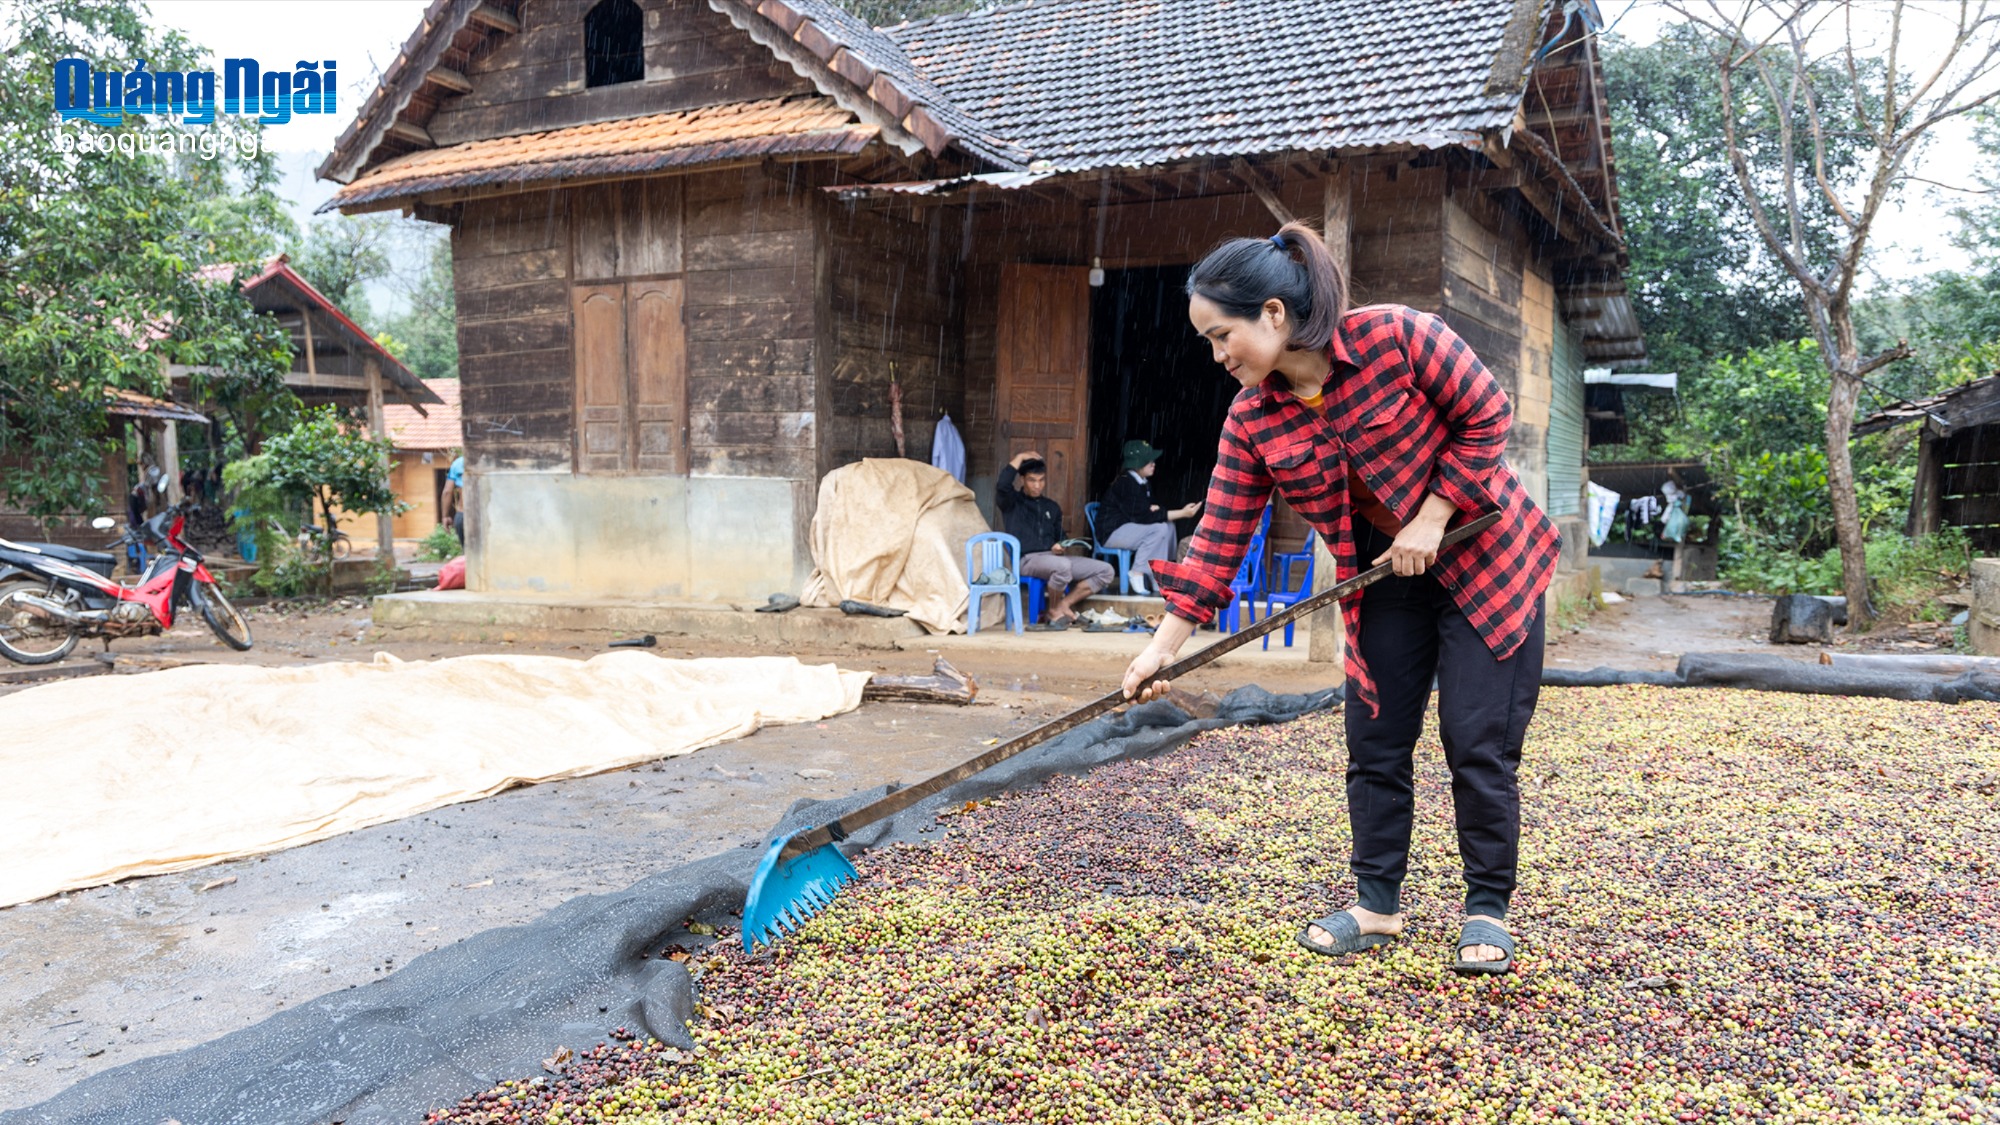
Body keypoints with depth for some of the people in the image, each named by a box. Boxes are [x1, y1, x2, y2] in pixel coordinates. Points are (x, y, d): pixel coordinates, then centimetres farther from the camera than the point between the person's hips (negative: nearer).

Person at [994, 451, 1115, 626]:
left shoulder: (1052, 507, 23)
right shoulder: (1012, 502, 7)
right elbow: (1002, 485, -16)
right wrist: (1020, 457, -4)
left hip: (1055, 557, 6)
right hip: (1028, 559, -6)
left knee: (1105, 570, -10)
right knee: (1062, 566, -39)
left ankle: (1063, 604, -11)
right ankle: (1054, 610, -13)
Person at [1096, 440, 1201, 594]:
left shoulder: (1144, 482, 5)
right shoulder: (1125, 483, -21)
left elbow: (1146, 510, 17)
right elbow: (1143, 516, -26)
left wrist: (1154, 509, -11)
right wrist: (1182, 513, -26)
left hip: (1127, 527, 9)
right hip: (1111, 531, -9)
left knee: (1169, 527, -4)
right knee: (1159, 528, -23)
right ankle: (1137, 573, -17)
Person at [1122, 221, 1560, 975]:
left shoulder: (1399, 338, -23)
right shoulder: (1251, 422, -9)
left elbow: (1486, 414, -14)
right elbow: (1219, 540, -8)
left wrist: (1433, 517, -19)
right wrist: (1165, 643, -11)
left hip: (1485, 558, -4)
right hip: (1386, 583, 5)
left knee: (1479, 744, -4)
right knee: (1374, 743, 4)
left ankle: (1487, 911, 12)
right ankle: (1377, 905, 18)